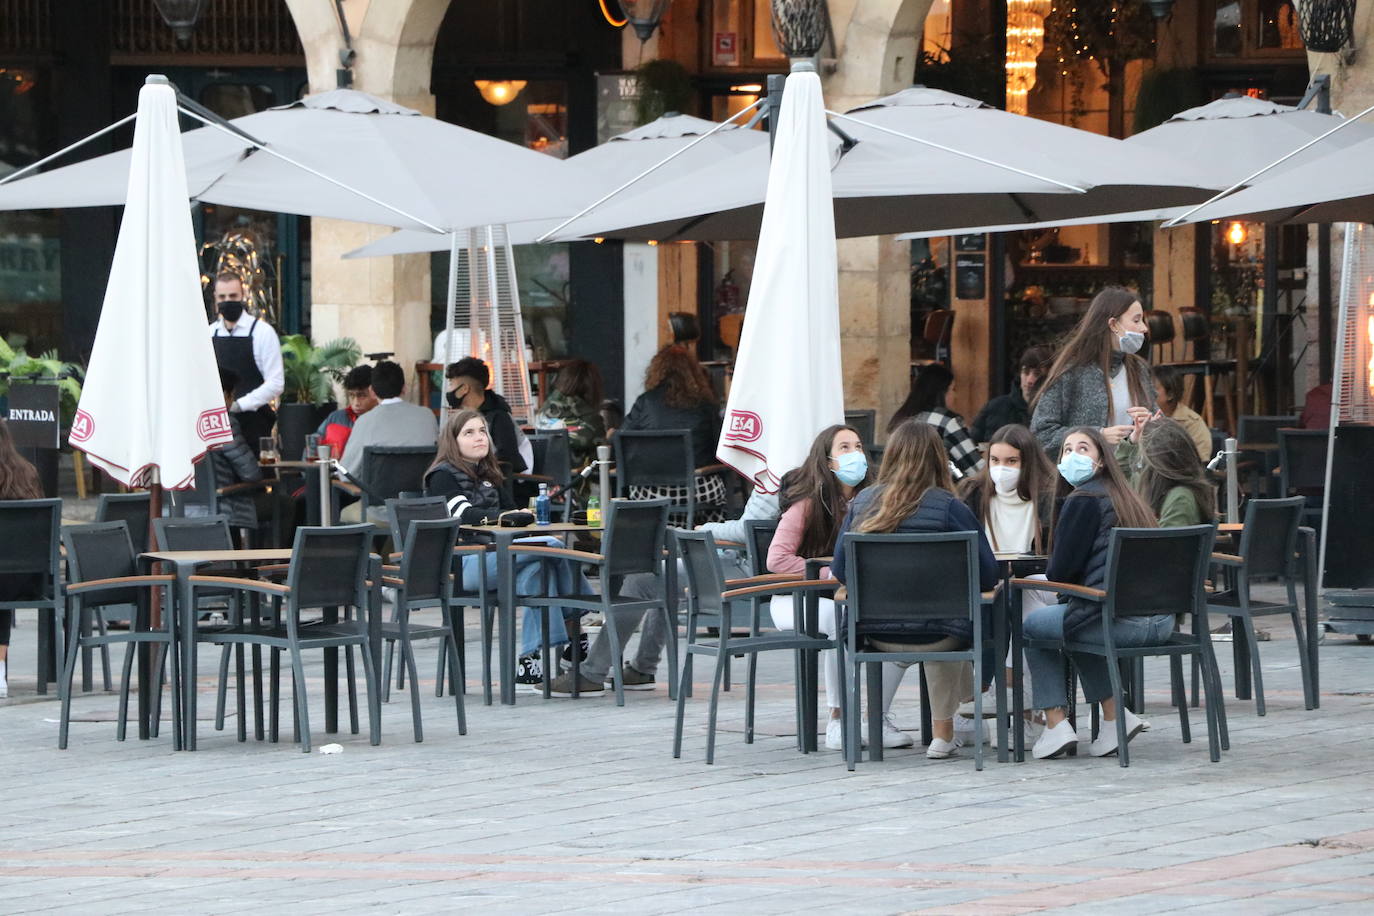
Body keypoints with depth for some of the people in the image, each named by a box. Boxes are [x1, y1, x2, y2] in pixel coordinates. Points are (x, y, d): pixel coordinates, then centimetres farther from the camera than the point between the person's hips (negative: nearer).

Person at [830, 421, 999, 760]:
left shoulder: (862, 503, -2)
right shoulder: (948, 508, -10)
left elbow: (840, 571, 6)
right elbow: (987, 575, -8)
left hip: (875, 634, 3)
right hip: (933, 635, -3)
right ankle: (942, 731, 38)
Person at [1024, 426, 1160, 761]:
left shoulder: (1083, 501, -6)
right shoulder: (1126, 497, 18)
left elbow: (1059, 572, -5)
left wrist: (1044, 579, 17)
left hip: (1118, 619, -8)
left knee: (1032, 624, 18)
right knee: (1078, 622, 35)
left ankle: (1055, 724, 13)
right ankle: (1113, 713, 25)